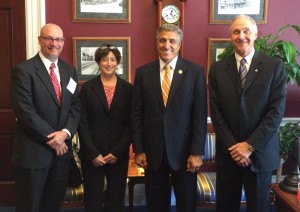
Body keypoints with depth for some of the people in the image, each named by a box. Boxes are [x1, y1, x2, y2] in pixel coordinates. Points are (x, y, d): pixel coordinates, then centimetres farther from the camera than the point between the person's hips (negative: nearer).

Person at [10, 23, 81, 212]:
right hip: (33, 150, -5)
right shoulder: (23, 70, -9)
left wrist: (65, 133, -11)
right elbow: (26, 111, -16)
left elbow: (76, 106, 6)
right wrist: (52, 139, -15)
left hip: (62, 148, 6)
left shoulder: (69, 71, 10)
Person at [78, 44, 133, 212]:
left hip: (119, 154, 1)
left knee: (117, 198, 9)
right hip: (92, 154, -1)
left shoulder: (128, 89, 3)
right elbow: (82, 123, -2)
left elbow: (131, 124, 0)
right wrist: (93, 153, -10)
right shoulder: (88, 88, 1)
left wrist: (117, 152, -8)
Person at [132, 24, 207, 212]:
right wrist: (138, 150, 0)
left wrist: (197, 152, -9)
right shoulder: (143, 72, 3)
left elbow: (200, 115, -5)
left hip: (183, 150, -1)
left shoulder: (195, 71, -2)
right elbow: (137, 115, 3)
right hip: (153, 151, 2)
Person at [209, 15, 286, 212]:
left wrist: (251, 145, -13)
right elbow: (216, 112, -1)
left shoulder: (274, 66, -2)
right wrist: (232, 147, -8)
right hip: (227, 153, 1)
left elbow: (276, 111, -8)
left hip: (260, 153, -1)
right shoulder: (218, 68, 2)